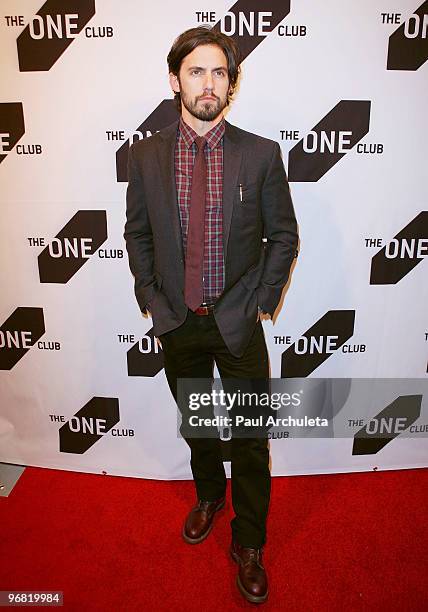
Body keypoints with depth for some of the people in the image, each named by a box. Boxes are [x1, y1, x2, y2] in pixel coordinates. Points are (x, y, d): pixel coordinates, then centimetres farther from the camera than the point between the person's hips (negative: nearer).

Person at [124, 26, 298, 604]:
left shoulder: (262, 154, -6)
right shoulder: (145, 155, 0)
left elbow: (284, 235, -1)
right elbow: (137, 232, 7)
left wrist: (261, 301, -6)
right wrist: (150, 297, 0)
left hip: (238, 322, -2)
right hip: (176, 321, 3)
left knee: (249, 438, 8)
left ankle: (248, 544, 31)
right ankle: (209, 494, 50)